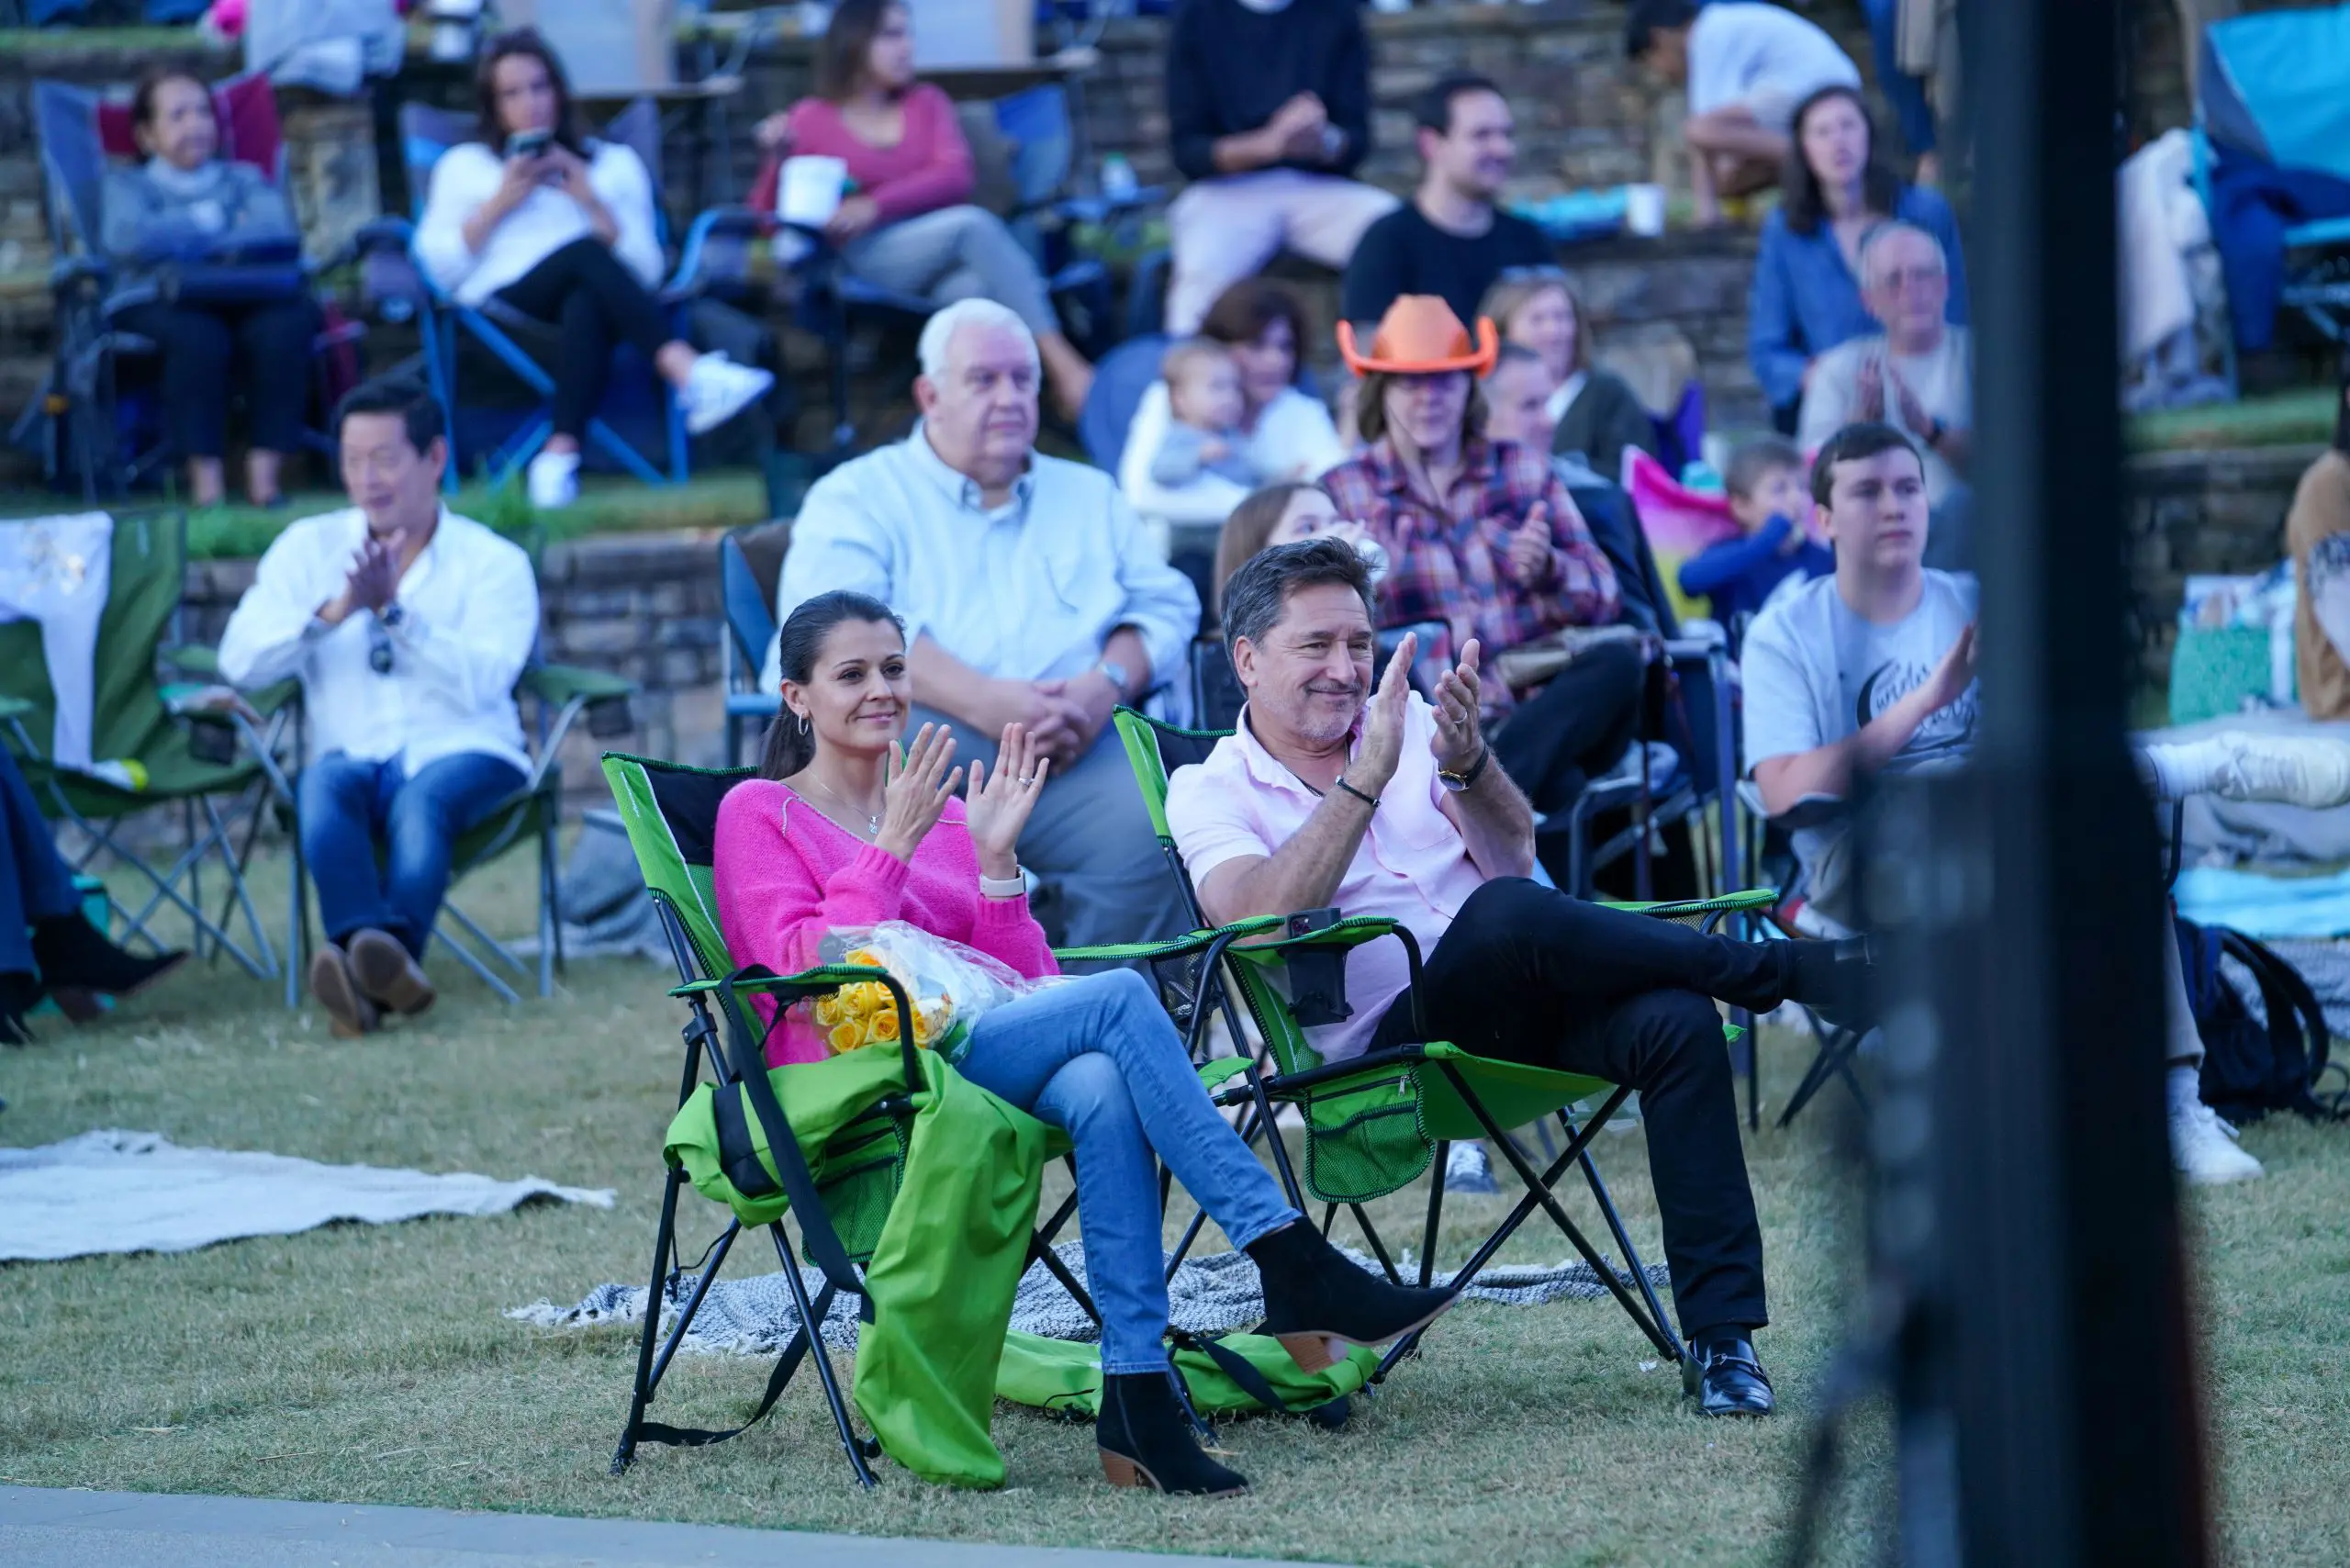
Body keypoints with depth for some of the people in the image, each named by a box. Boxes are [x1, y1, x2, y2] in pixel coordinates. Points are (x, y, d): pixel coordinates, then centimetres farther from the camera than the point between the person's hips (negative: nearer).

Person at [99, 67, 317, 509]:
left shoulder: (243, 179, 25)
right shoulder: (127, 186, 20)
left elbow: (279, 232, 2)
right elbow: (126, 239, -6)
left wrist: (182, 237, -5)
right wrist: (211, 225, 2)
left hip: (248, 297, 2)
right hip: (158, 302, -2)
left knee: (284, 327, -34)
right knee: (199, 337, -38)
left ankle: (264, 472, -33)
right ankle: (205, 476, -35)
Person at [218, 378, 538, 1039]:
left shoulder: (494, 563, 7)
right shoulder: (309, 548, 14)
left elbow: (479, 684, -10)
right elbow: (239, 662, 0)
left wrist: (394, 610, -19)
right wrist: (335, 611, -14)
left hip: (463, 756, -2)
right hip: (353, 755, 2)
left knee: (424, 798, -36)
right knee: (325, 785, -34)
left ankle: (368, 970, -58)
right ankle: (388, 965, -56)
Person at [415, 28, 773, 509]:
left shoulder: (614, 164, 27)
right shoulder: (463, 166, 26)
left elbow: (647, 272, 12)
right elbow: (439, 269, 10)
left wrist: (591, 200, 3)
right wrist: (500, 204, 2)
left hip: (588, 298, 1)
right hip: (503, 304, -1)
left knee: (586, 306, -39)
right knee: (584, 251, -34)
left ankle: (560, 453, -54)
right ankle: (692, 375, -52)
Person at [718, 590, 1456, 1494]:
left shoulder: (945, 814, 25)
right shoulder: (758, 813, 10)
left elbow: (1024, 985, 15)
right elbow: (805, 966, -8)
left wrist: (994, 858, 3)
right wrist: (892, 848, -10)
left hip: (977, 1054, 5)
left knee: (1101, 1087, -35)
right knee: (1118, 998, -28)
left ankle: (1137, 1396, -43)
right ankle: (1292, 1266, -33)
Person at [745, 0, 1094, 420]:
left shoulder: (927, 102, 18)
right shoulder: (811, 119, 10)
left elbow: (955, 177, 0)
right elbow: (768, 218, 6)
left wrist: (876, 205, -14)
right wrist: (779, 160, -14)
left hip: (944, 259, 3)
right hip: (866, 262, -3)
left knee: (978, 290, -36)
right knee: (973, 223, -32)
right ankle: (1064, 365, -41)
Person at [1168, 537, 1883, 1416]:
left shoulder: (1408, 718, 18)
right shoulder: (1209, 792, 6)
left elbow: (1513, 856, 3)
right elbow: (1261, 918, -16)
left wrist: (1466, 765, -18)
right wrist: (1366, 776, -22)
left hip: (1525, 1012, 4)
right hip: (1392, 1044, -4)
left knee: (1675, 1020, -28)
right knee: (1505, 918, -36)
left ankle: (1721, 1335, -29)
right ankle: (1780, 970, -19)